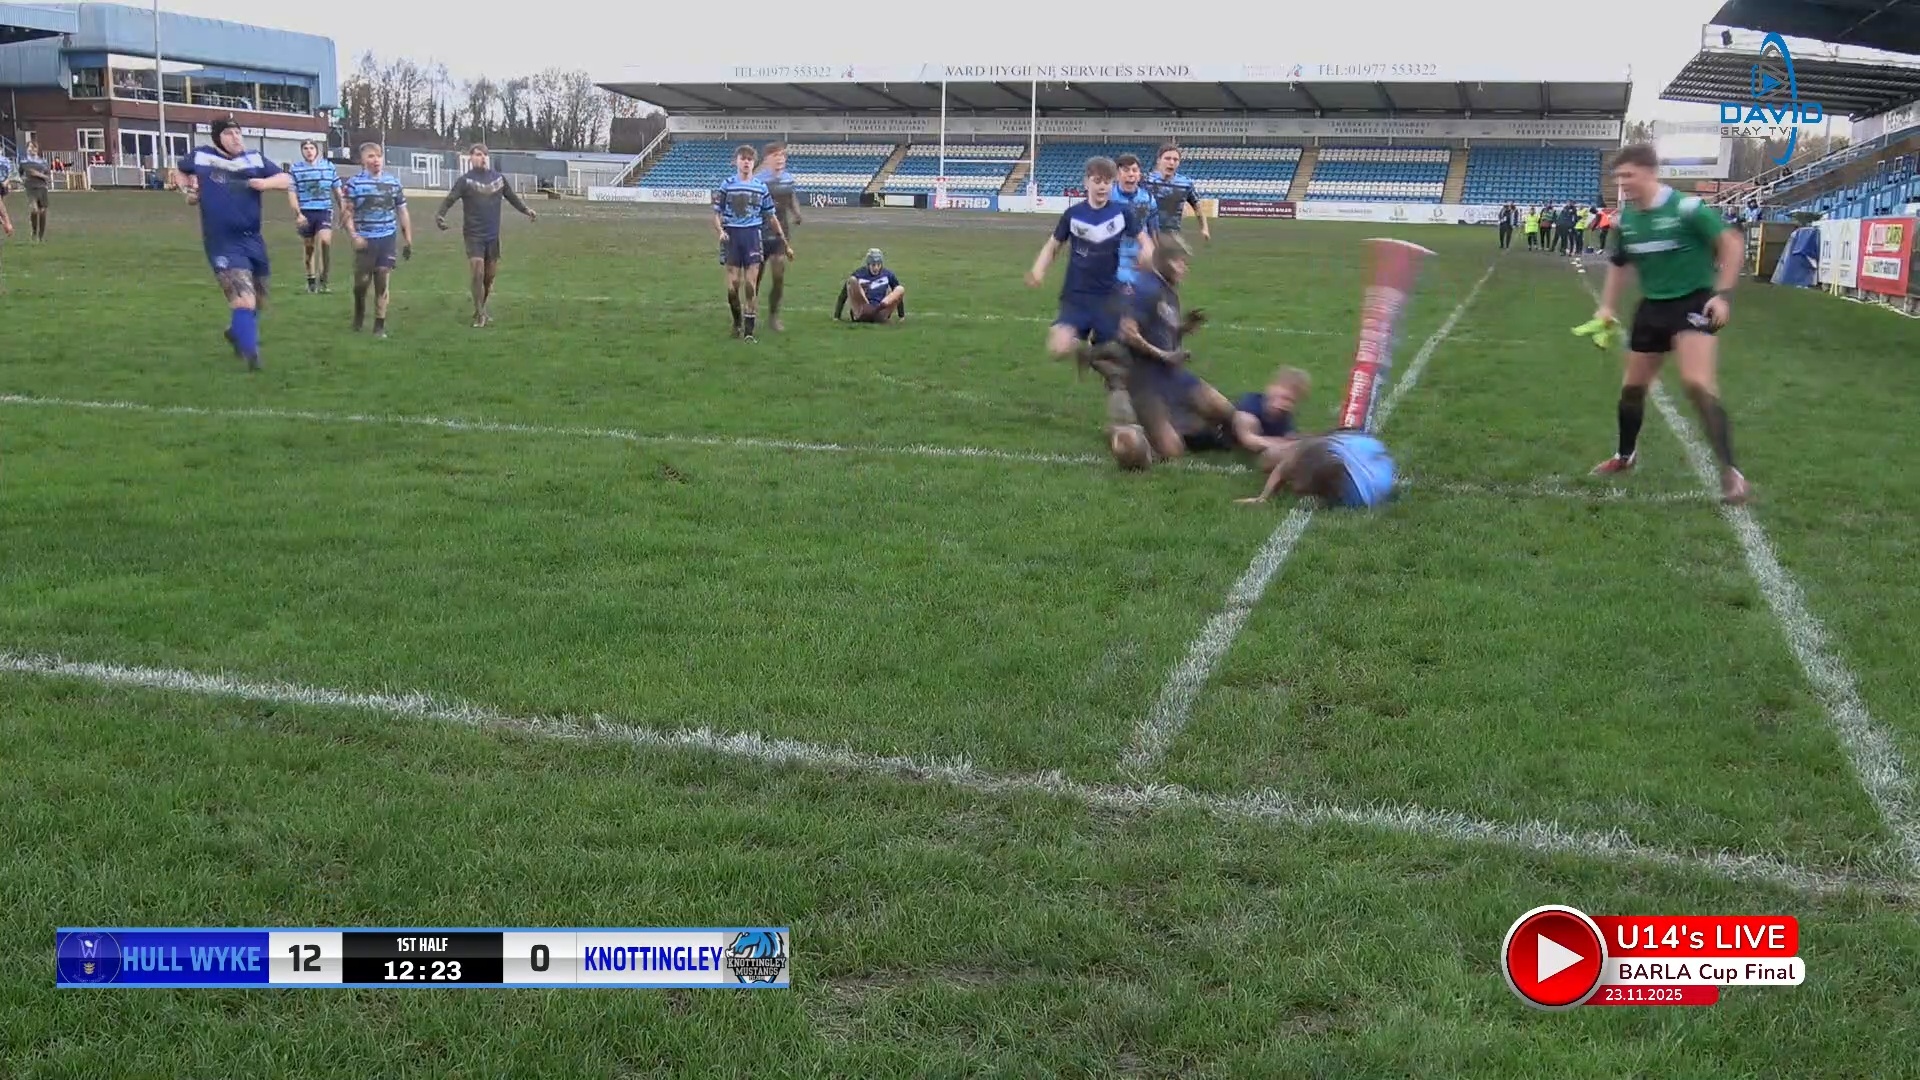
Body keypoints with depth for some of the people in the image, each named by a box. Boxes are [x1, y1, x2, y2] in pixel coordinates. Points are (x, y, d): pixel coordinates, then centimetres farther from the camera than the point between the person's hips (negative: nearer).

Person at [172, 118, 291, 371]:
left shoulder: (254, 159, 4)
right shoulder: (202, 157, 0)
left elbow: (287, 180, 4)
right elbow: (179, 171, 20)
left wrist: (266, 183, -15)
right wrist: (188, 190, 3)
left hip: (253, 240, 5)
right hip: (223, 244, -4)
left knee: (259, 301, 19)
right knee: (244, 300, -21)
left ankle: (236, 332, 46)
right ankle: (250, 351, -21)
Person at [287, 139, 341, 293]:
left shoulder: (329, 166, 6)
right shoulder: (295, 169, 0)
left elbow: (337, 189, 14)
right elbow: (292, 193, 0)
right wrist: (298, 214, -10)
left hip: (324, 211, 0)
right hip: (305, 213, 0)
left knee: (325, 240, -22)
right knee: (310, 247, 8)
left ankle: (323, 279, -11)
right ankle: (311, 279, 25)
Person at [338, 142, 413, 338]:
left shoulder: (393, 182, 7)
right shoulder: (354, 183, -3)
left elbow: (402, 212, 12)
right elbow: (347, 213, -3)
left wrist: (408, 240, 9)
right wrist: (354, 236, -14)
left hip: (387, 239, 2)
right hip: (365, 240, -2)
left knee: (383, 282, 1)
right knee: (361, 282, 1)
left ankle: (380, 325, 7)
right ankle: (359, 316, 27)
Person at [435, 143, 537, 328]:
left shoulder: (499, 178, 5)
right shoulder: (466, 180, -7)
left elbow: (512, 197, 14)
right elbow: (450, 199, -13)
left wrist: (526, 210, 1)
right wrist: (439, 214, -30)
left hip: (493, 235, 4)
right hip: (473, 235, -4)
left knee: (490, 275, 10)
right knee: (477, 273, -11)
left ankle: (482, 309, 28)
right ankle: (479, 313, 1)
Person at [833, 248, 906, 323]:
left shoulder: (888, 275, 11)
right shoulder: (859, 274, 5)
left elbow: (897, 295, 20)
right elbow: (843, 294, 6)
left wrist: (902, 316, 19)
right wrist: (836, 316, 2)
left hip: (880, 315, 1)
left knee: (900, 289, -14)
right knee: (852, 280, -18)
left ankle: (883, 305, -39)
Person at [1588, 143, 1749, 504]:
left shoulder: (1686, 207, -18)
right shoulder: (1625, 220, 1)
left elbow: (1731, 242, -15)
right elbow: (1619, 265, 18)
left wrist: (1723, 294, -22)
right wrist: (1606, 306, 10)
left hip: (1693, 302, -7)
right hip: (1652, 306, 7)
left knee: (1697, 382, -24)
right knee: (1632, 386, 14)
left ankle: (1730, 471, -19)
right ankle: (1624, 456, 38)